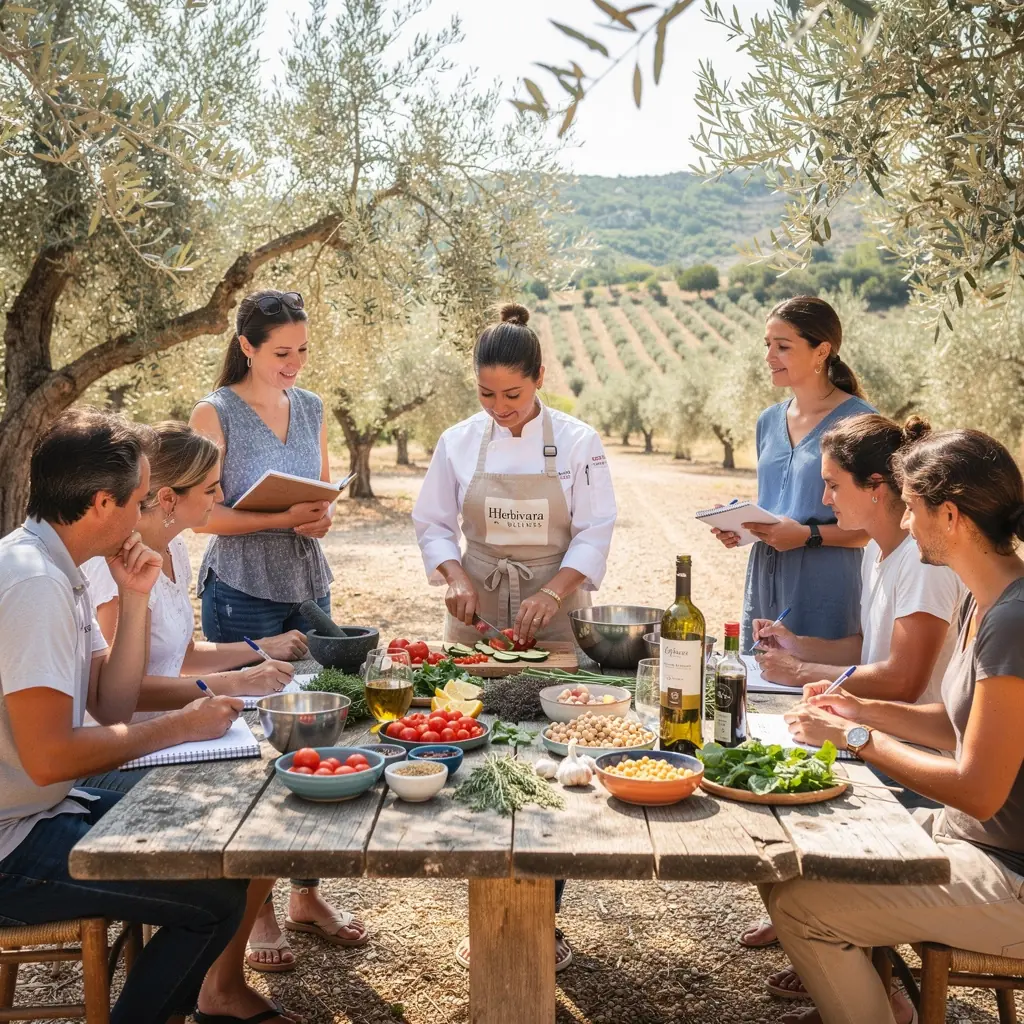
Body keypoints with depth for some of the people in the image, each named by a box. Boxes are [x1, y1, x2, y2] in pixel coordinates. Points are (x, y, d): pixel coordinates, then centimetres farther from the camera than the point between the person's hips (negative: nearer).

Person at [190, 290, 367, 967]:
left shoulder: (311, 409, 9)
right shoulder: (216, 413, -7)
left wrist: (324, 517, -6)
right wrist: (281, 519, -21)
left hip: (308, 588, 5)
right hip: (243, 595, -5)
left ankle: (307, 894, 22)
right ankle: (256, 906, 14)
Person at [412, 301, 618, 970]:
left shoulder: (577, 441, -3)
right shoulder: (460, 443, 3)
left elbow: (595, 532, -5)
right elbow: (433, 524, 7)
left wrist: (550, 595, -17)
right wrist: (457, 580, -10)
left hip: (555, 612, -1)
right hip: (478, 613, 2)